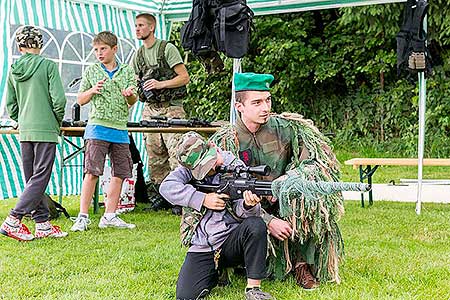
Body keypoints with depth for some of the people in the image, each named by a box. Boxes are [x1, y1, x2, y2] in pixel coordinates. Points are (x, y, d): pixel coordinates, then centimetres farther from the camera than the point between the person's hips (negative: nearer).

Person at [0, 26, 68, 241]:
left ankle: (42, 224, 13)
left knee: (32, 179, 11)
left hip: (25, 132, 6)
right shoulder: (48, 66, -8)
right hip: (46, 130, -6)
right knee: (40, 179, -4)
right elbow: (59, 99, -13)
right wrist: (58, 120, 4)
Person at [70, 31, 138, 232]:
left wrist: (130, 94, -15)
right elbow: (80, 100, 10)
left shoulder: (127, 71, 11)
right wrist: (92, 90, -9)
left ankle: (109, 216, 13)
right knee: (92, 172, -10)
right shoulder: (91, 71, 7)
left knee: (120, 174, 4)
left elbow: (132, 102, 9)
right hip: (97, 127, -3)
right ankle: (83, 217, -6)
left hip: (120, 130, 3)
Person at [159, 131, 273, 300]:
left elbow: (240, 213, -11)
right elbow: (166, 187, -14)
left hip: (231, 241, -1)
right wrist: (203, 199, -18)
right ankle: (214, 275, 16)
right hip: (201, 248, 1)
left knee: (255, 225, -32)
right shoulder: (190, 169, 2)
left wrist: (249, 206, -36)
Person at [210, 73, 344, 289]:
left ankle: (303, 264, -11)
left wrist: (285, 180, -23)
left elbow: (320, 161, -7)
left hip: (288, 208, 1)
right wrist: (268, 221, -22)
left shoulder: (287, 128, -4)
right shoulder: (225, 143, -7)